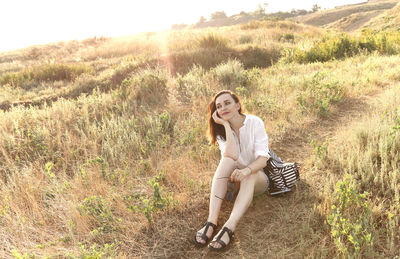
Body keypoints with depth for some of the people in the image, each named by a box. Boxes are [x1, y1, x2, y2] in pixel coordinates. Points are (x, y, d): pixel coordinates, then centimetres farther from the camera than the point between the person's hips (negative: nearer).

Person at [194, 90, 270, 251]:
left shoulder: (255, 122, -13)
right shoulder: (221, 130, -5)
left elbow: (263, 159, -23)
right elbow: (232, 156, -25)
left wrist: (246, 170, -42)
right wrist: (226, 125, -26)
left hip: (258, 178, -2)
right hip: (233, 179, 2)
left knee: (249, 176, -36)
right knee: (227, 160, -31)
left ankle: (228, 229, -48)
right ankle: (211, 222, -40)